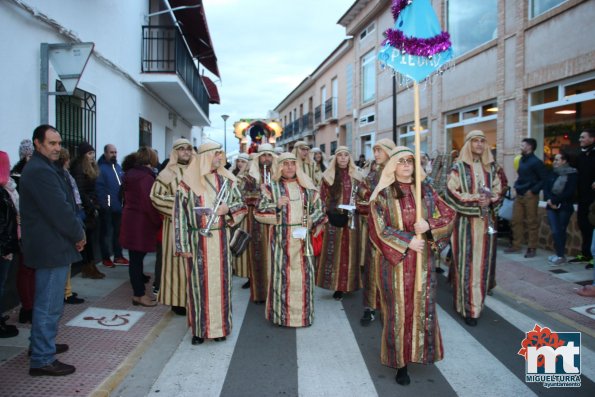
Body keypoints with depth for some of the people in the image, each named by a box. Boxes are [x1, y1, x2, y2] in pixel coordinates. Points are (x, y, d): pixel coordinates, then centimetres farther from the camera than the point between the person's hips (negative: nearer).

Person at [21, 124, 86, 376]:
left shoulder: (44, 168, 15)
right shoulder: (40, 170, -19)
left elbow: (63, 204, 14)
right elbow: (59, 210, -23)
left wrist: (76, 232, 6)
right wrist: (78, 234, -10)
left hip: (50, 243, 11)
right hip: (52, 246, -11)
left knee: (45, 301, 22)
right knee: (49, 304, -3)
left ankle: (41, 343, 36)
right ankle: (43, 360, 5)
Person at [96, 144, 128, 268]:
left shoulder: (118, 167, 14)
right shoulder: (101, 168, -11)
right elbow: (99, 187, -19)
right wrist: (103, 203, -25)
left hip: (118, 205, 8)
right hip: (107, 206, -7)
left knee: (118, 231, 14)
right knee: (106, 232, 3)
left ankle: (118, 256, 24)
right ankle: (106, 258, 12)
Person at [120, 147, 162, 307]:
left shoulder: (131, 175, 11)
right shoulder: (146, 177, -16)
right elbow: (149, 203, -21)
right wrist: (159, 222, -11)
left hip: (130, 219, 9)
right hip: (141, 222, -9)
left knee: (136, 258, 13)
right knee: (137, 259, -2)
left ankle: (138, 292, 22)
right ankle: (139, 295, 6)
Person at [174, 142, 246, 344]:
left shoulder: (226, 180, 5)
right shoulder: (188, 182, -5)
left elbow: (241, 205, 12)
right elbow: (180, 214, -5)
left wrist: (228, 209, -11)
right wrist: (184, 245, -8)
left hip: (221, 239, 3)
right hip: (198, 240, -3)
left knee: (220, 281, 8)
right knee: (199, 282, 3)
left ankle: (220, 325, 21)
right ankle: (200, 328, 16)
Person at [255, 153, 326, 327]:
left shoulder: (307, 186, 11)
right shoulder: (272, 187, 3)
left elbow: (318, 208, 12)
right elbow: (260, 212, -1)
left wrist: (309, 224, -4)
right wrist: (277, 205, -15)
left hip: (302, 237, 3)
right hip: (281, 238, -2)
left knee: (303, 275, 5)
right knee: (282, 273, -1)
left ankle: (303, 313, 18)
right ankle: (281, 313, 10)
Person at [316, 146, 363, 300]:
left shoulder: (356, 176, 9)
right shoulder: (328, 176, 2)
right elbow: (323, 198, 2)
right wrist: (333, 209, -9)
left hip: (351, 219, 2)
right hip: (334, 219, -2)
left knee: (349, 251, 4)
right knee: (334, 250, -3)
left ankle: (345, 284, 14)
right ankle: (336, 285, 3)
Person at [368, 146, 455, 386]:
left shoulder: (426, 190, 6)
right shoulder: (383, 194, -4)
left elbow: (449, 216, 5)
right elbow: (378, 228, -10)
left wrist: (429, 225, -14)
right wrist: (407, 241, -15)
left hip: (423, 259, 3)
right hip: (396, 259, -3)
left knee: (422, 307, 11)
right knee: (399, 309, 3)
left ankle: (420, 351, 30)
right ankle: (400, 361, 13)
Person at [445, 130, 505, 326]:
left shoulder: (491, 168, 11)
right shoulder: (458, 167, -2)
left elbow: (499, 191, 10)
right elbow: (451, 192, -8)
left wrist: (489, 200, -11)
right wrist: (475, 199, -18)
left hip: (486, 221, 4)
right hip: (465, 221, -4)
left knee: (482, 262, 6)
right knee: (466, 262, -4)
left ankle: (476, 303, 18)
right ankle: (467, 307, 2)